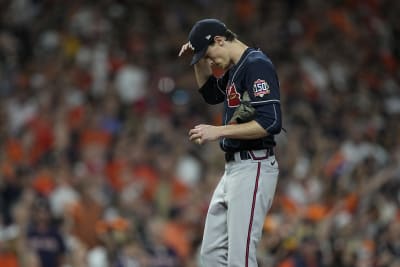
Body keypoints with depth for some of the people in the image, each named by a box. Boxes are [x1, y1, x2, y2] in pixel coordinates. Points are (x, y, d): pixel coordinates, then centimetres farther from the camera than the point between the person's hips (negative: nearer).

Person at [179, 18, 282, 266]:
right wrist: (200, 59, 19)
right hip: (234, 169, 11)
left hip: (253, 169, -11)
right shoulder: (236, 67, 15)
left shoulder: (257, 65, -14)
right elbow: (211, 94, 35)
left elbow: (271, 123, -23)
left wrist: (219, 131, -20)